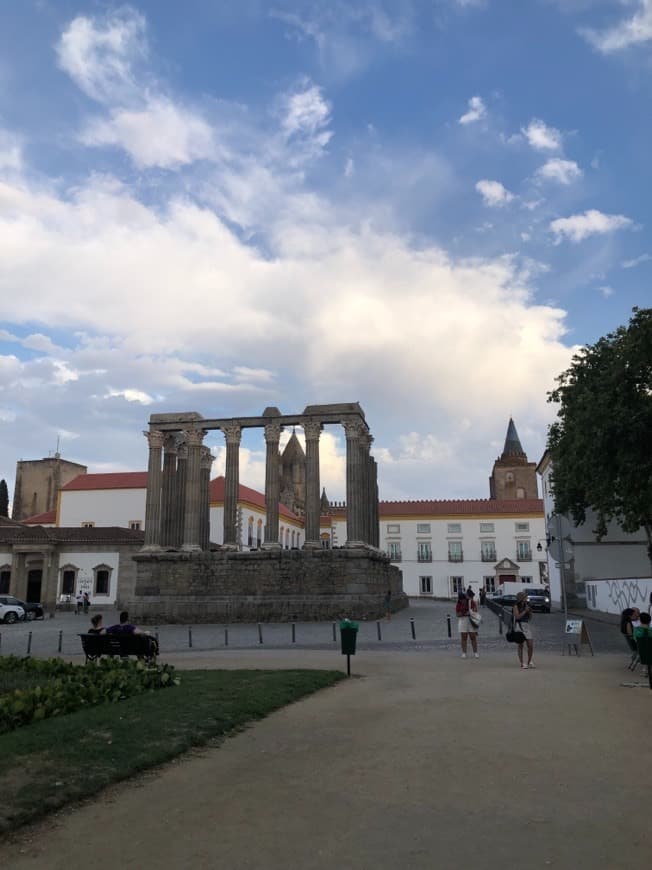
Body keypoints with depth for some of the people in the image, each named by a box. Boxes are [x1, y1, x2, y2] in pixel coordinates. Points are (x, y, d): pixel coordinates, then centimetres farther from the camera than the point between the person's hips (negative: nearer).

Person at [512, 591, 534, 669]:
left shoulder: (527, 605, 12)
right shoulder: (516, 606, -3)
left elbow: (530, 618, 16)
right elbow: (517, 617, -13)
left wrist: (530, 612, -2)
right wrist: (525, 611, -13)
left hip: (527, 625, 5)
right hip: (519, 625, -5)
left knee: (531, 645, 0)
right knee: (520, 645, -1)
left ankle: (529, 661, 18)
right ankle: (522, 663, 6)